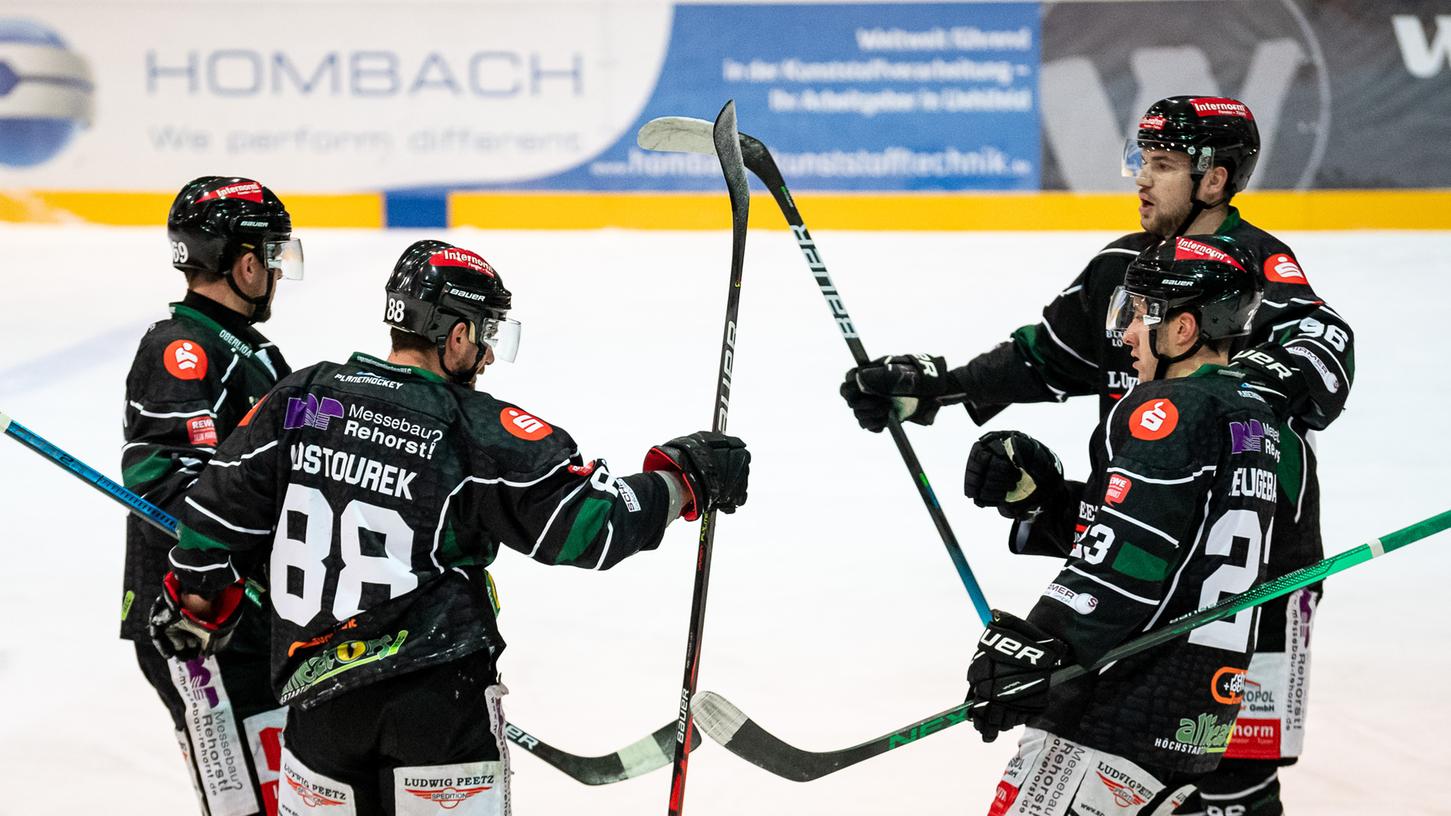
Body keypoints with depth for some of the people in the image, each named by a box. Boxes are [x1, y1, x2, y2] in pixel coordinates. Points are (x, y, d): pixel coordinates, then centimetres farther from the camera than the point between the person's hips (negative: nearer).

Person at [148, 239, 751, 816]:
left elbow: (223, 506, 10)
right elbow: (589, 523, -11)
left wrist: (193, 609, 25)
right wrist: (684, 479, 2)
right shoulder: (479, 432, -9)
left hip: (315, 697, 5)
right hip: (441, 699, -4)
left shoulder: (299, 399, 4)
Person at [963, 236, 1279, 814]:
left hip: (1135, 704, -10)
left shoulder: (1167, 412, -12)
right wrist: (1033, 490, 6)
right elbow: (1098, 524, 19)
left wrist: (1039, 644, -25)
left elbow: (1123, 560, -23)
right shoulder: (1249, 414, 18)